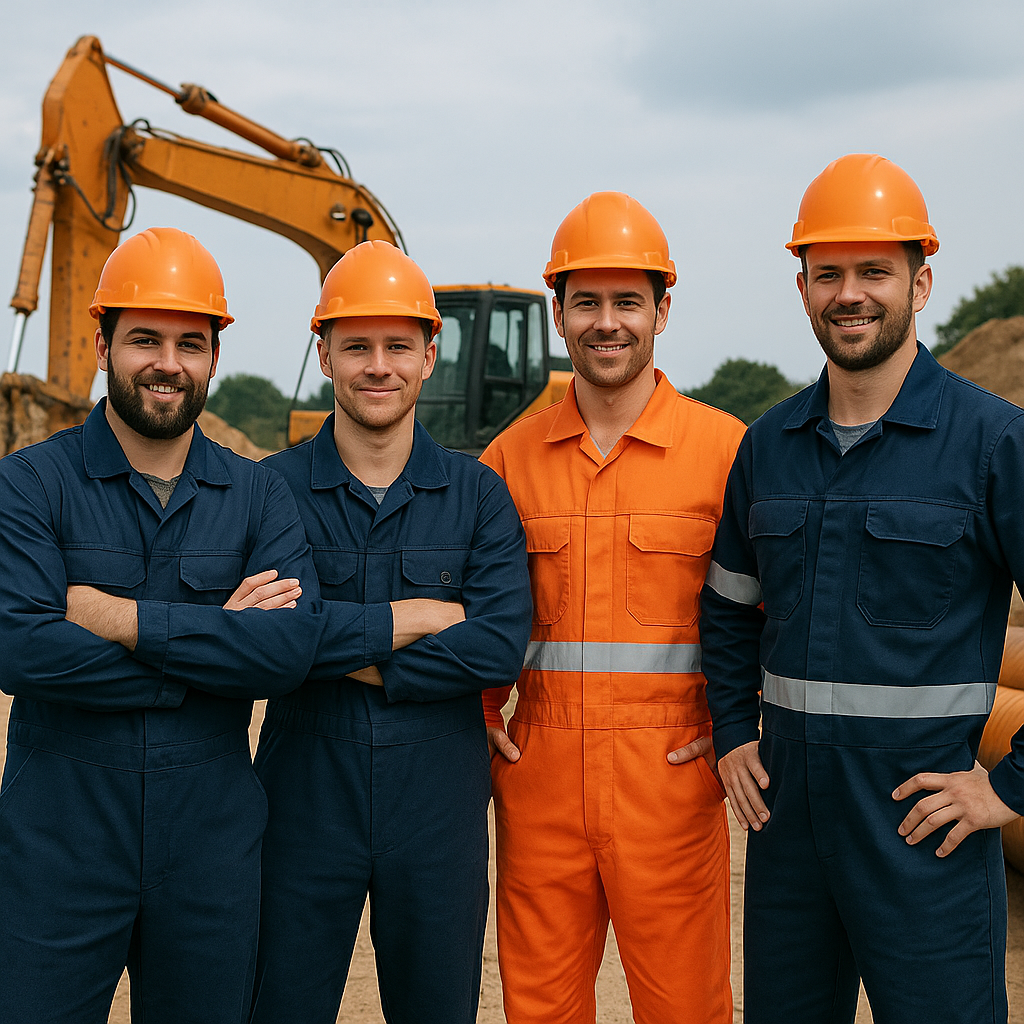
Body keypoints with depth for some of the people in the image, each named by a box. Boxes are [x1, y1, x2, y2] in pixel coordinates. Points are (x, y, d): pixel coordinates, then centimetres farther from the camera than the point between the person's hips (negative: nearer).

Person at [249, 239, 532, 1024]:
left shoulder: (477, 494, 1)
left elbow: (503, 644, -11)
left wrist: (355, 656, -14)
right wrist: (418, 618, -15)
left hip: (439, 807, 1)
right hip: (306, 803, -1)